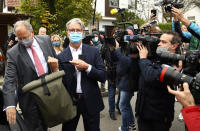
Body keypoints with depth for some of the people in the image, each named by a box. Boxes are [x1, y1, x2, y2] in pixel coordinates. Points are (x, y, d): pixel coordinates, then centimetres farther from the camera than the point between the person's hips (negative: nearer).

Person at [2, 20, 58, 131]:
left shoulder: (46, 40, 1)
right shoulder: (13, 53, -10)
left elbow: (56, 59, 15)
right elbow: (9, 80, -16)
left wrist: (56, 67, -9)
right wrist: (10, 105, -28)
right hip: (30, 100, -3)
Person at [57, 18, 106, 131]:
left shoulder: (93, 51, -1)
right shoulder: (61, 56, -1)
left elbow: (103, 77, -6)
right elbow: (61, 83, -2)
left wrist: (87, 67, -18)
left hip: (91, 102, 0)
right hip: (70, 101, 0)